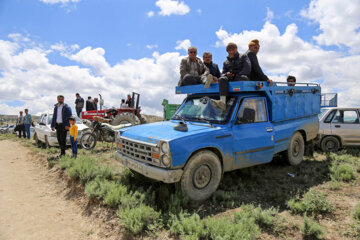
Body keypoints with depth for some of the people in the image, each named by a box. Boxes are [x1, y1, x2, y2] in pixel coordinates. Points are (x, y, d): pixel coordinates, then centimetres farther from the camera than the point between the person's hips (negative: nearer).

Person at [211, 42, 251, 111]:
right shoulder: (226, 62, 26)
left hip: (241, 77, -2)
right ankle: (223, 102, -51)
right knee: (222, 79, -31)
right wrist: (226, 74, -6)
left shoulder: (243, 57, 16)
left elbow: (247, 69, 0)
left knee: (243, 78, -38)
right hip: (230, 79, 2)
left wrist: (236, 75, -11)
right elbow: (223, 73, 20)